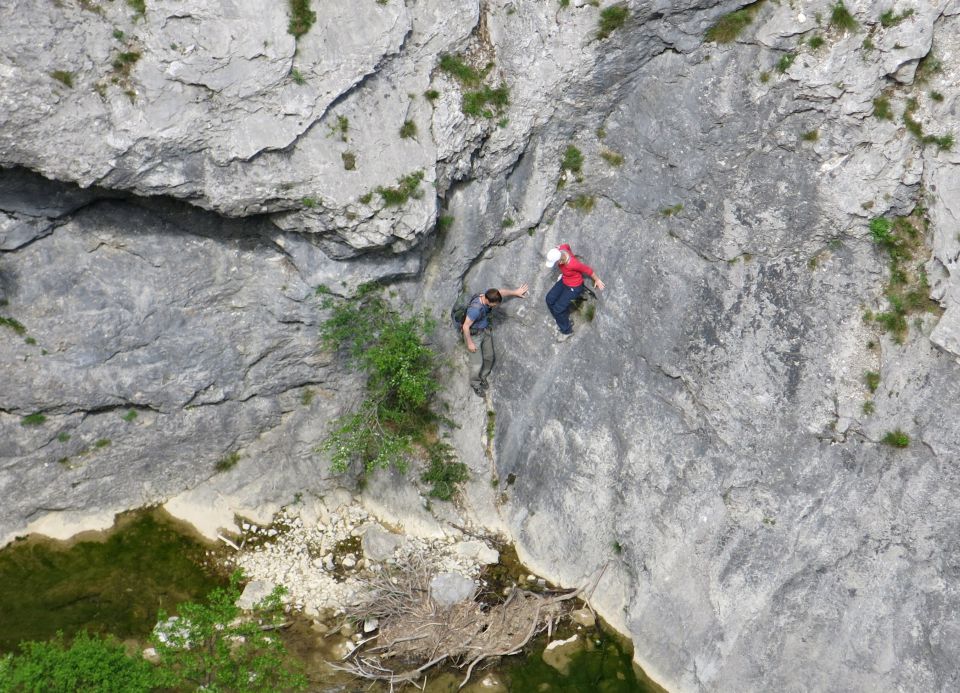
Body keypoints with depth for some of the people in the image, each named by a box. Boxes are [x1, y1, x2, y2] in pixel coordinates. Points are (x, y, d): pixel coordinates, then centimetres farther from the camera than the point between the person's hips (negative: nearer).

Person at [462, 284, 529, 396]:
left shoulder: (488, 295, -15)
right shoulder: (476, 309, -37)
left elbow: (501, 292, 7)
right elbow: (465, 326, -28)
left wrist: (515, 292, 18)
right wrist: (470, 343, -19)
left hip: (486, 331, 8)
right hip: (474, 334, -8)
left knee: (490, 357, 16)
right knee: (477, 363, -1)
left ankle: (482, 377, 40)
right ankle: (475, 384, 24)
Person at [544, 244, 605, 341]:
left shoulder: (572, 264, -41)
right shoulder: (561, 250, -24)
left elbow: (588, 269, -25)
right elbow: (567, 246, 1)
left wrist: (597, 280, -9)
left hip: (574, 287, -8)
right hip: (564, 281, 8)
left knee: (558, 308, -6)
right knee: (550, 299, 8)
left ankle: (567, 331, 19)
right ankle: (564, 321, 29)